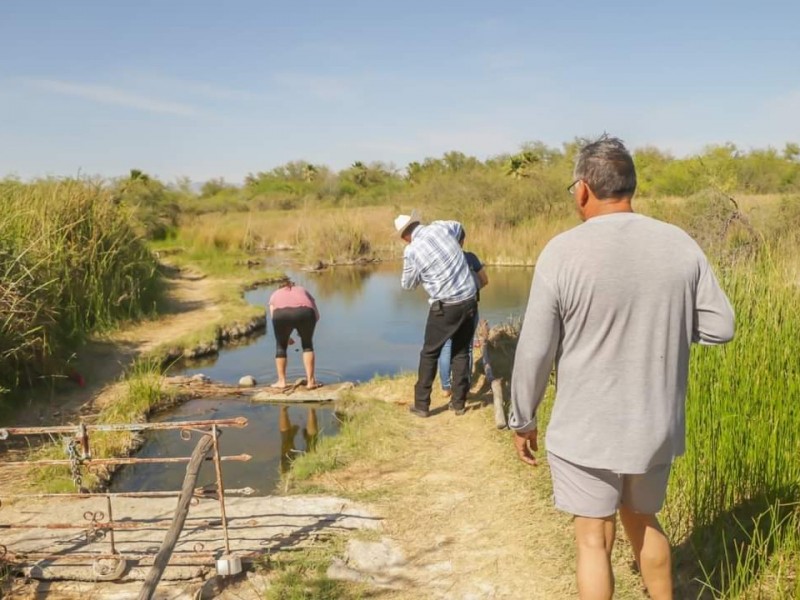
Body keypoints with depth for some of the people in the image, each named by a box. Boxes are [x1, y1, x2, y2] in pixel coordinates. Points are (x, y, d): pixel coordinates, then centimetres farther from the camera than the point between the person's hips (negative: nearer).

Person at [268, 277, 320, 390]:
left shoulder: (275, 294, 37)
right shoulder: (303, 290, 39)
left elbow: (274, 318, 25)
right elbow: (316, 314, 29)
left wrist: (285, 338, 34)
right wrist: (306, 329, 40)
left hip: (281, 314, -1)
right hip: (305, 313, 1)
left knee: (281, 346, 22)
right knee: (307, 344, 21)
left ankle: (281, 381, 26)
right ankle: (310, 381, 17)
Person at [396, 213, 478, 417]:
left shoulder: (411, 251, -10)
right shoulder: (439, 227, 0)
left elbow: (407, 284, 7)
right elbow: (458, 226, 26)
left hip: (446, 306, -4)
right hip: (469, 300, 5)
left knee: (429, 353, 12)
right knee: (461, 352, 16)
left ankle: (422, 404, 16)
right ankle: (458, 402, 21)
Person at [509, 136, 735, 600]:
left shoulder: (563, 252, -16)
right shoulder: (681, 245, -5)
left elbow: (535, 351, -12)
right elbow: (720, 327, 1)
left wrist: (523, 420, 1)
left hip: (585, 430, -4)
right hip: (656, 426, 4)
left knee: (594, 539, 12)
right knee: (642, 519, 27)